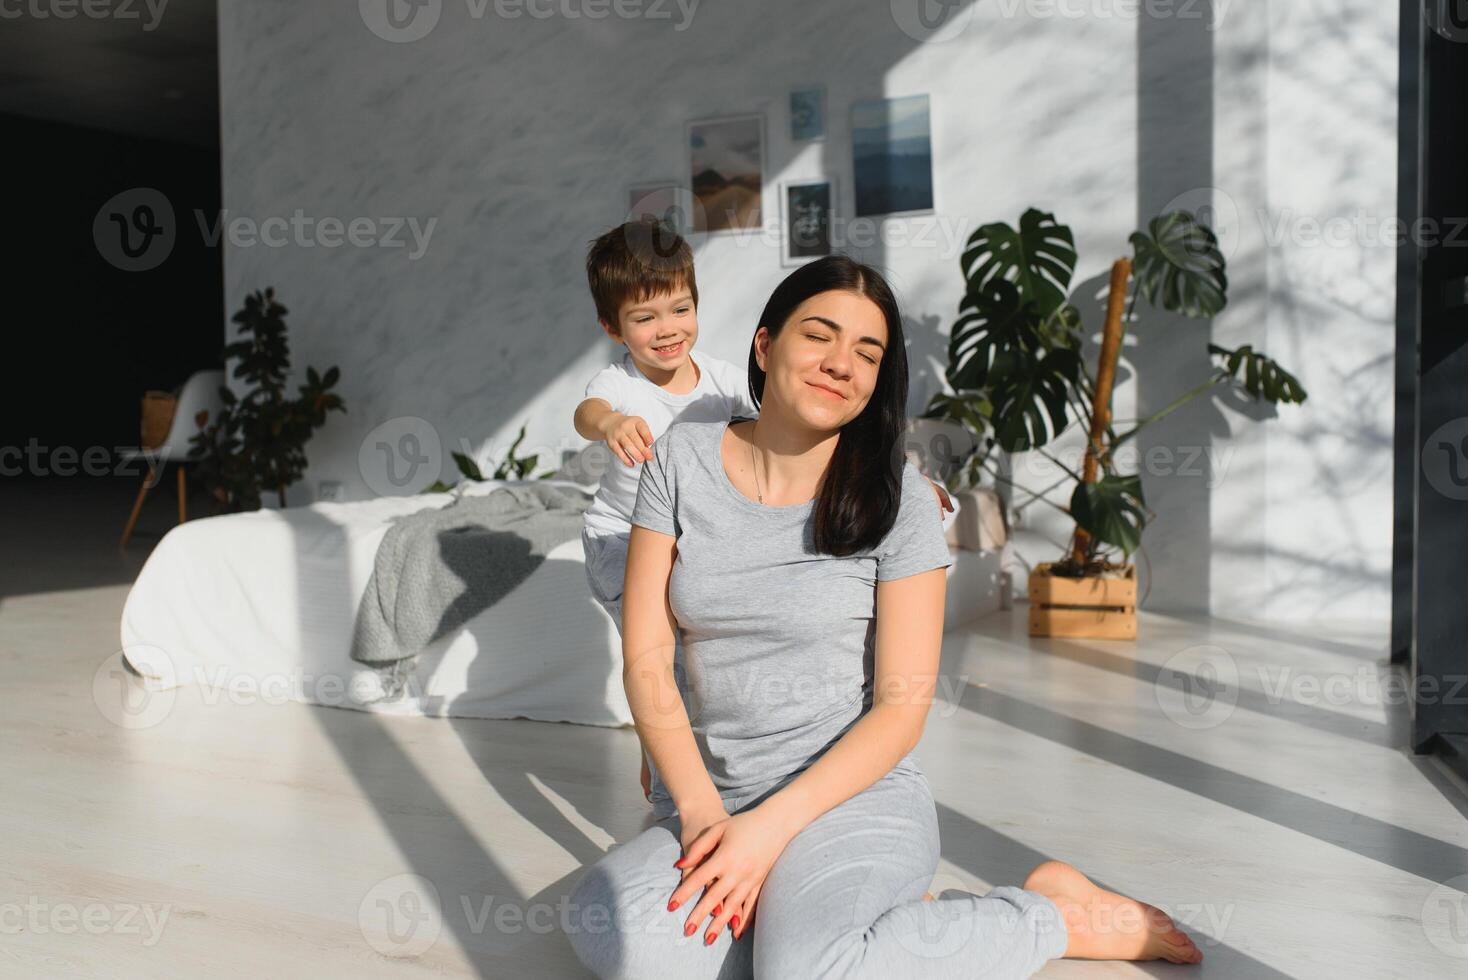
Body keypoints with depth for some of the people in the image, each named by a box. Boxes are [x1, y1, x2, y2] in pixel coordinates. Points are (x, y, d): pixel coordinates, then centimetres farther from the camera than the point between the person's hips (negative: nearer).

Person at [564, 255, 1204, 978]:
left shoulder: (895, 497, -4)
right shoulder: (682, 460, 3)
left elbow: (902, 707, -6)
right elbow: (645, 655, 0)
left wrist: (772, 824, -16)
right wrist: (700, 810, -13)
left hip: (854, 794, -3)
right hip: (711, 801, 3)